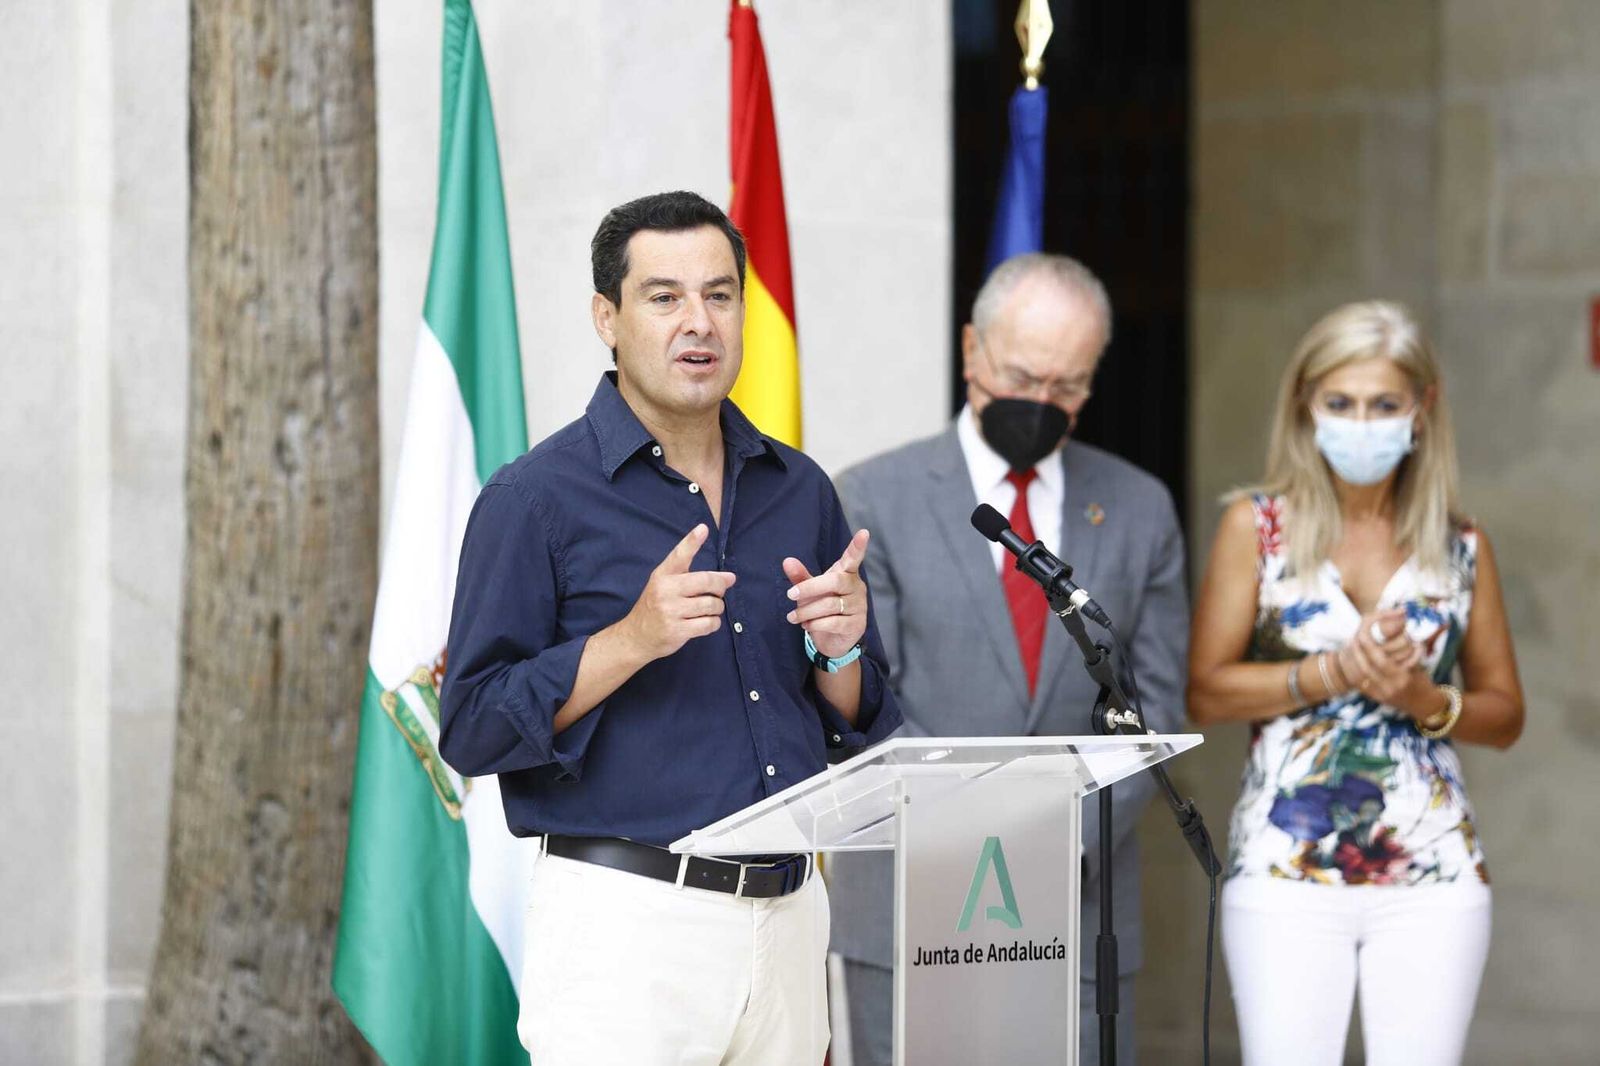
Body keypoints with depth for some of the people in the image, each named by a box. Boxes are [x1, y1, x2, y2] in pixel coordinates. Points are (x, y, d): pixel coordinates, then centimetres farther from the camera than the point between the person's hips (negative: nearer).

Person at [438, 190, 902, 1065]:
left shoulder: (799, 491, 13)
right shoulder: (536, 497, -4)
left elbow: (863, 729, 16)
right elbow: (471, 730, -9)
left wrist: (839, 652, -5)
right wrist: (631, 640, -19)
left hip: (787, 917, 5)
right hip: (624, 919, -5)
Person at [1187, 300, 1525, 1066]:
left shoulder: (1460, 548, 9)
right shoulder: (1257, 527, 4)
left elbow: (1505, 714, 12)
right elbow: (1206, 692, -1)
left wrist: (1424, 699, -8)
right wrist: (1335, 673, -13)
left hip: (1432, 874, 2)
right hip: (1286, 869, -2)